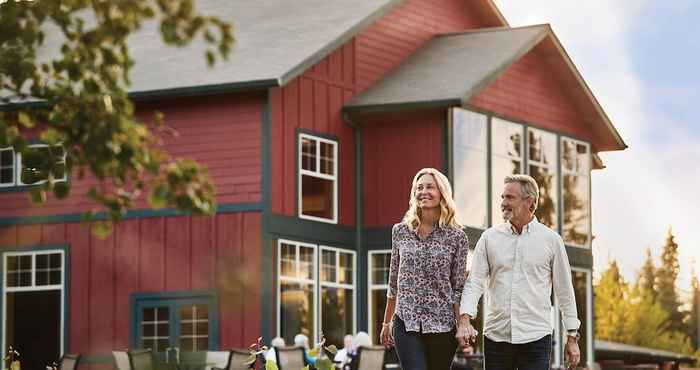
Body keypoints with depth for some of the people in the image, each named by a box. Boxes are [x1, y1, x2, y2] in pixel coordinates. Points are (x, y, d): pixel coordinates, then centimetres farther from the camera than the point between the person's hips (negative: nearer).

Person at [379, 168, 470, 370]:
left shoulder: (456, 237, 1)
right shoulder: (400, 232, 7)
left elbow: (459, 288, 2)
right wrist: (387, 322, 17)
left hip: (442, 325, 0)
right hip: (406, 324, 0)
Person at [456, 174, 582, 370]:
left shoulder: (551, 240, 4)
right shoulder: (489, 238, 7)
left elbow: (564, 290, 8)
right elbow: (474, 282, 1)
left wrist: (572, 338, 8)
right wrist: (465, 319, -15)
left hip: (536, 338, -2)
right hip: (496, 337, 2)